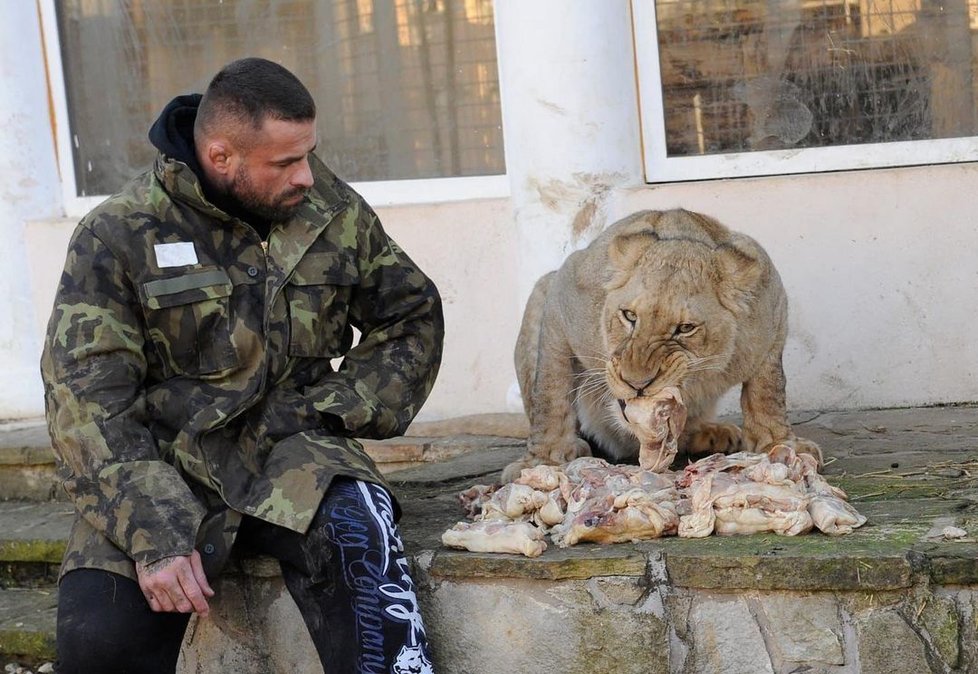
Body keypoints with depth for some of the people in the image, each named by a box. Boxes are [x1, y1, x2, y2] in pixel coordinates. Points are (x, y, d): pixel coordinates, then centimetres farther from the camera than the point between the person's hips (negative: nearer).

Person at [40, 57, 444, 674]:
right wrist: (151, 533, -23)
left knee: (356, 537, -33)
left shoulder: (336, 212, 5)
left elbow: (413, 317, 17)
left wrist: (333, 409, -1)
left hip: (290, 452, 1)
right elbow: (85, 399, -10)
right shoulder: (118, 237, -5)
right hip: (162, 463, -1)